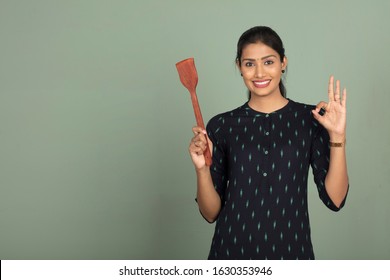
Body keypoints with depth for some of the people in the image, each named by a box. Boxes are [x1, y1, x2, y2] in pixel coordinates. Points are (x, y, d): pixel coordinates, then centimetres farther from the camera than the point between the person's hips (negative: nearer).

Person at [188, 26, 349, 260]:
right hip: (232, 249, 0)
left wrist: (337, 136, -16)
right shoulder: (222, 125, -3)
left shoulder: (311, 118, -4)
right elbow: (211, 212, -1)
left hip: (291, 250, 0)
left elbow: (335, 199, -7)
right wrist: (202, 168, -18)